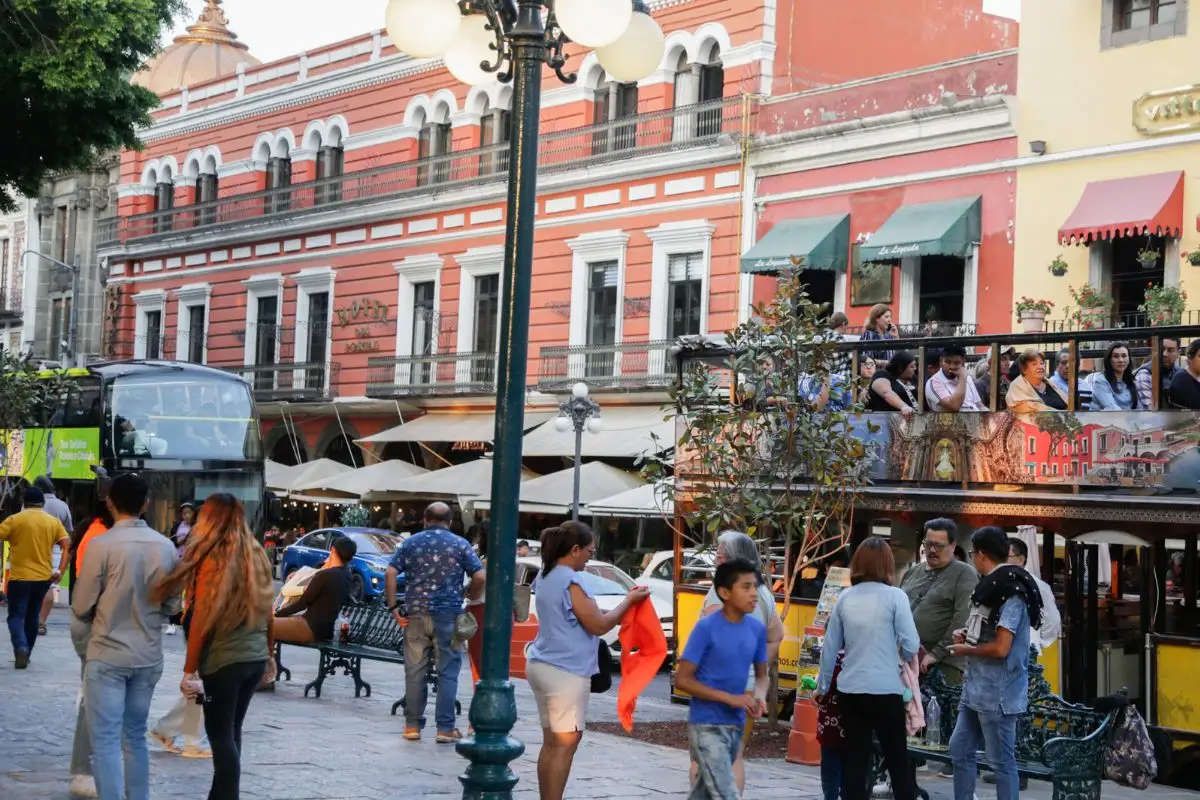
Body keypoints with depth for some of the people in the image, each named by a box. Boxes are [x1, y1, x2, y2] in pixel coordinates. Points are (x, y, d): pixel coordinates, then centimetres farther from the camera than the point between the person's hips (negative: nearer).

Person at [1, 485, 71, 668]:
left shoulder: (15, 520, -6)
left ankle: (20, 647, -23)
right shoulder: (54, 522, 4)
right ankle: (26, 655, 21)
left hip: (19, 577, -4)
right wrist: (60, 571, 0)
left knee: (16, 616, 0)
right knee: (32, 616, 16)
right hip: (43, 577, 4)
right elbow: (68, 546, -3)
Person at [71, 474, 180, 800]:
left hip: (107, 655, -4)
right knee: (135, 736, 16)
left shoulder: (101, 545, -14)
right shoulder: (165, 546, -1)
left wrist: (82, 645, 11)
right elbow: (172, 604, 7)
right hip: (148, 656, 4)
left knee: (106, 740, 0)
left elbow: (82, 606, -7)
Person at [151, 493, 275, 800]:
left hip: (222, 660, -6)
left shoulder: (213, 558, -11)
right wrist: (269, 654, 23)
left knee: (221, 734, 1)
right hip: (255, 658, 6)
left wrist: (190, 669, -11)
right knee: (231, 731, 15)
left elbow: (202, 619, -14)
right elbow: (267, 612, 13)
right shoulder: (257, 555, 7)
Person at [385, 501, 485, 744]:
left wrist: (393, 607, 0)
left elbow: (391, 573, -3)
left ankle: (412, 726, 13)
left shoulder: (410, 543, 7)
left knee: (415, 672, 8)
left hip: (416, 614, 2)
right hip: (448, 615, -2)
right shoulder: (460, 544, 2)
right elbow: (479, 577, -5)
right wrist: (469, 597, 11)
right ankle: (445, 728, 3)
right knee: (448, 672, 4)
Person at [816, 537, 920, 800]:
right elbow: (912, 646, -9)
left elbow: (829, 647, 9)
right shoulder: (894, 596, -6)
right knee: (897, 761, 8)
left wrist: (822, 686, 21)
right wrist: (904, 656, 14)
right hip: (885, 690, -3)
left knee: (855, 762, 7)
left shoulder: (845, 598, 5)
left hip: (850, 690, 3)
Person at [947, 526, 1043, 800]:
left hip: (997, 694, -10)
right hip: (976, 690, 10)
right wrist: (967, 635, 8)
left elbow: (1001, 647, -23)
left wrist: (966, 650, -9)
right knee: (960, 749, 15)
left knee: (1002, 762, -2)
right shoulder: (994, 588, 11)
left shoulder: (1011, 594, -18)